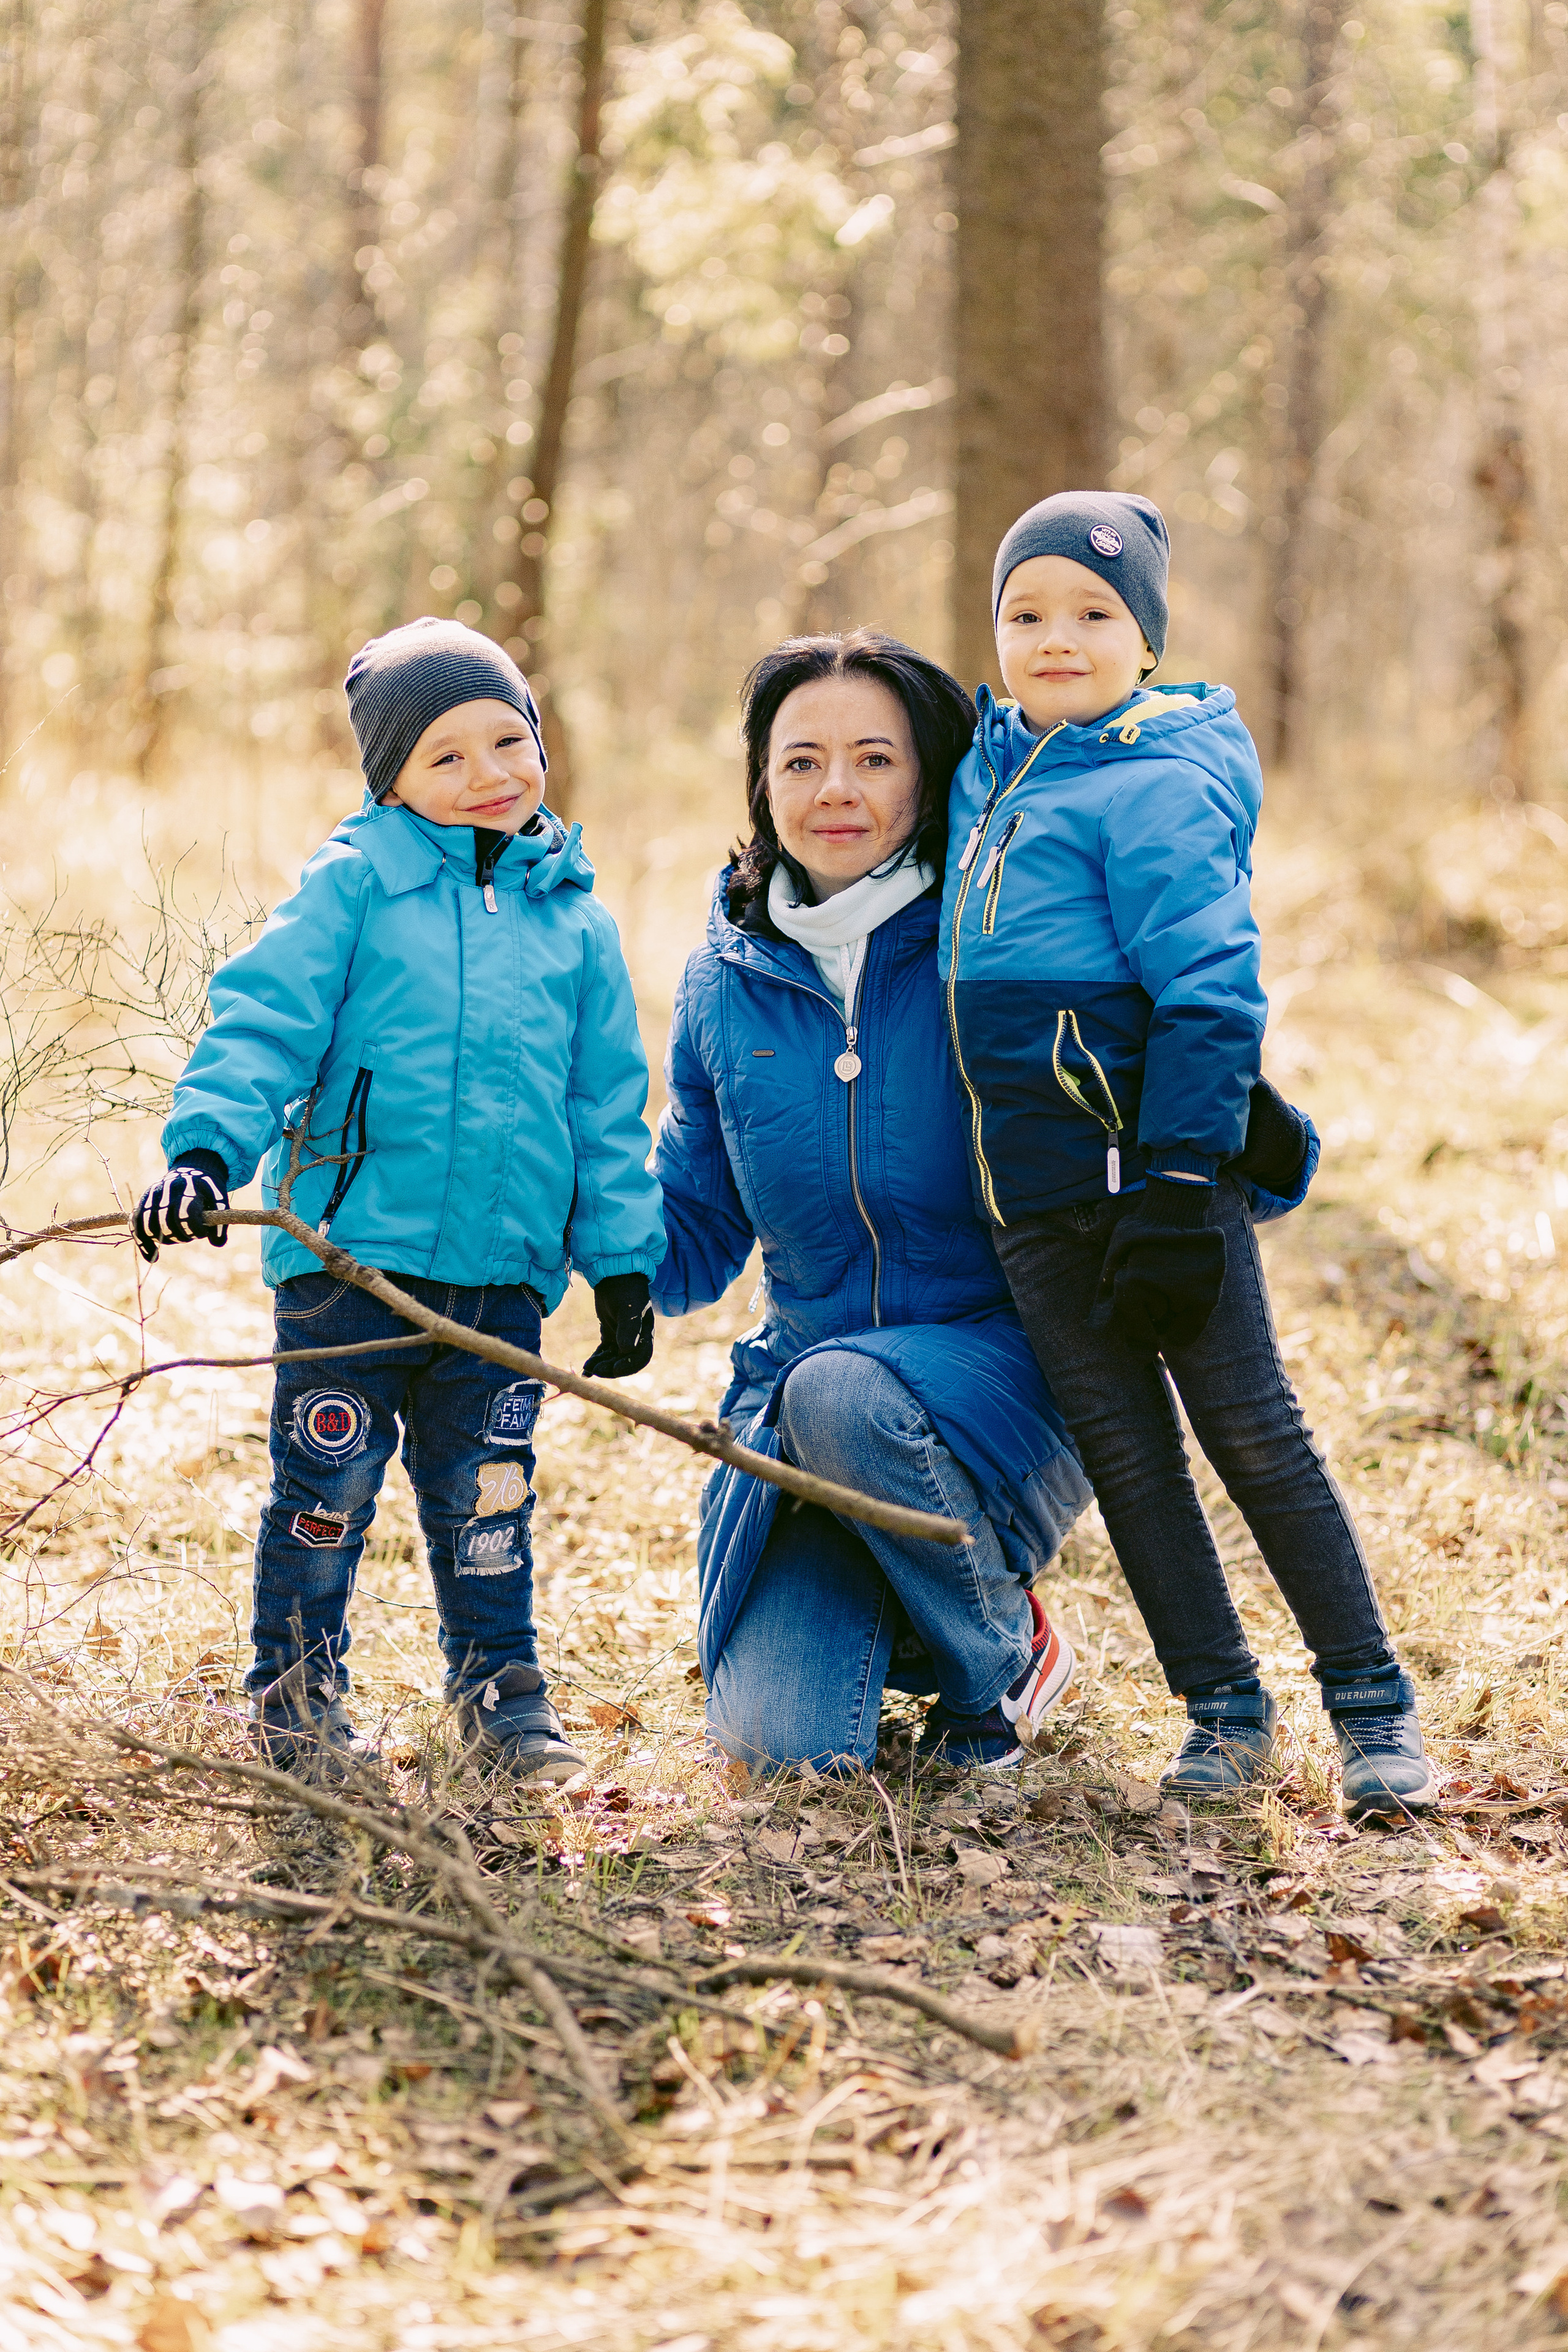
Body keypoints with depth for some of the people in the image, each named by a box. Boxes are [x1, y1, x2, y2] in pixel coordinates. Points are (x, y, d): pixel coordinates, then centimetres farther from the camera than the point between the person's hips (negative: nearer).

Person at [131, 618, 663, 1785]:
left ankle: (503, 1696, 22)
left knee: (485, 1494, 10)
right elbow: (265, 1021, -5)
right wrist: (206, 1146, -20)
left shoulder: (576, 920, 11)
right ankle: (298, 1691, 18)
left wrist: (623, 1259, 13)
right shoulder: (356, 883, 0)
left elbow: (608, 1102, 16)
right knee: (329, 1482, 3)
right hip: (353, 1249, -3)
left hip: (504, 1270, 3)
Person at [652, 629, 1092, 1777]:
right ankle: (882, 1620, 19)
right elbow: (692, 1242, 13)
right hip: (807, 1392, 3)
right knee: (780, 1740, -18)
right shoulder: (727, 984, 5)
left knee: (841, 1395, -37)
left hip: (1002, 1381, -3)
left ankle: (1004, 1653, -8)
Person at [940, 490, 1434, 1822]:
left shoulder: (1156, 786, -12)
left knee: (1255, 1436, -2)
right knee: (1122, 1448, 9)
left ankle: (1373, 1707, 7)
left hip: (1155, 1163, -8)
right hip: (1035, 1192, 8)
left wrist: (1178, 1184, -21)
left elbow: (1209, 999, -17)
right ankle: (1224, 1710, 18)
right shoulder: (993, 771, 12)